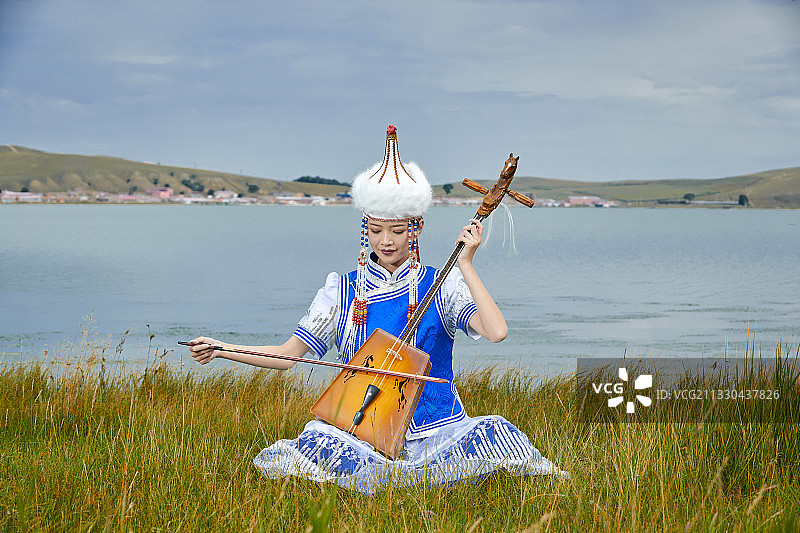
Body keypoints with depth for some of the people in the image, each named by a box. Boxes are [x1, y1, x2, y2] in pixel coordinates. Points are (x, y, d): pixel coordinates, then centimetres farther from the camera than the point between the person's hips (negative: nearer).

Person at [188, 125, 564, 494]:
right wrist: (220, 350, -6)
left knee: (494, 434, -31)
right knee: (317, 442, -30)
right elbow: (289, 353, 5)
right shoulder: (342, 291, 7)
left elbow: (496, 331, -16)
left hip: (435, 431, -2)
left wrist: (466, 266, -15)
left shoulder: (441, 286, 1)